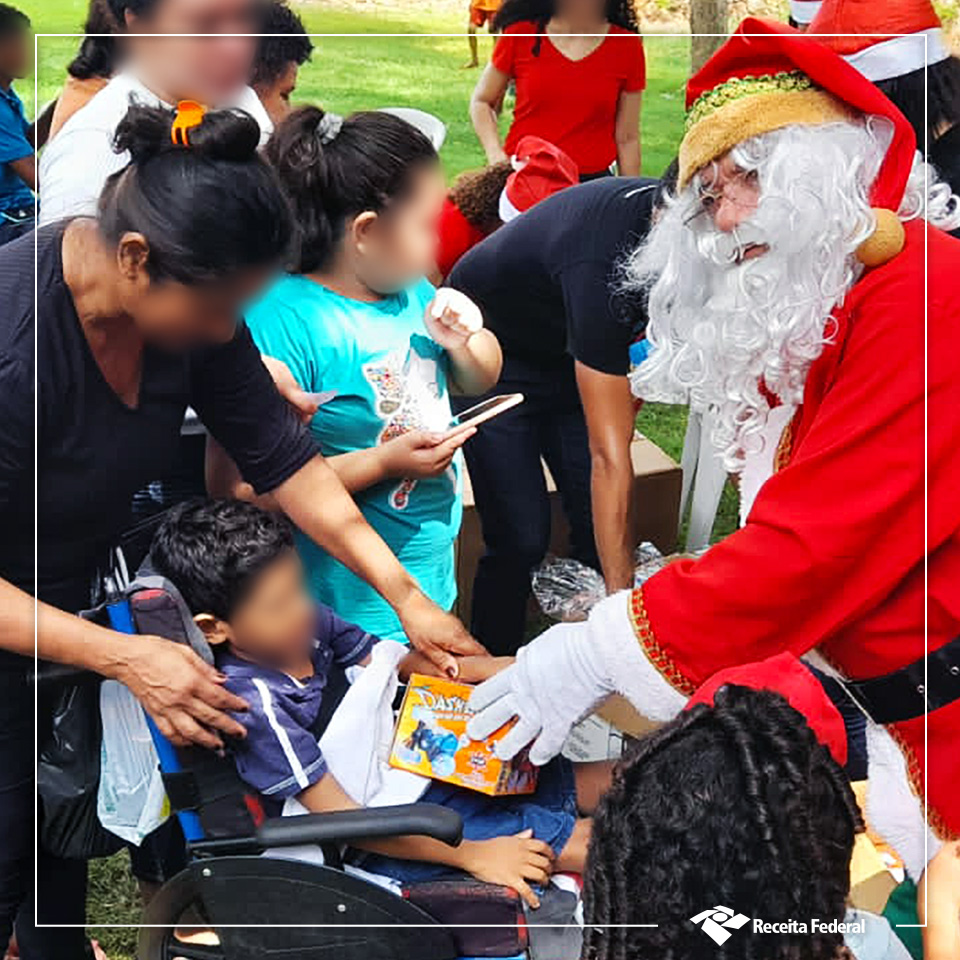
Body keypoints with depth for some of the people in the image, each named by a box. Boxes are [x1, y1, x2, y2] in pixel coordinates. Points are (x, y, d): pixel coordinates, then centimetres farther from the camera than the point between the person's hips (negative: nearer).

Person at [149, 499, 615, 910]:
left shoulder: (306, 623, -5)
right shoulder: (256, 705, -28)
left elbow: (404, 663, 10)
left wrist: (497, 669, -4)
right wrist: (471, 855, -26)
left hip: (415, 771, 8)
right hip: (389, 839, -8)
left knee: (599, 780, 5)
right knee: (584, 841, -15)